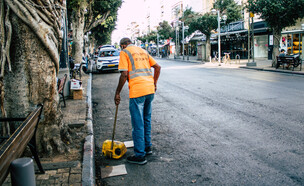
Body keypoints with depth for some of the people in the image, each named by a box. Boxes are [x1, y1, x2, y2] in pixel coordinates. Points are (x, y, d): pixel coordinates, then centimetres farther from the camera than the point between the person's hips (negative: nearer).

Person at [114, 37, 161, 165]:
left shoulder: (124, 52, 1)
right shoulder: (143, 51, 20)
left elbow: (124, 74, -9)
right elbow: (157, 67, 18)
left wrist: (117, 93, -3)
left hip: (137, 91, -7)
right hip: (150, 89, 7)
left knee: (138, 124, 1)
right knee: (146, 120, 21)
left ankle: (140, 155, 8)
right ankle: (147, 147, 33)